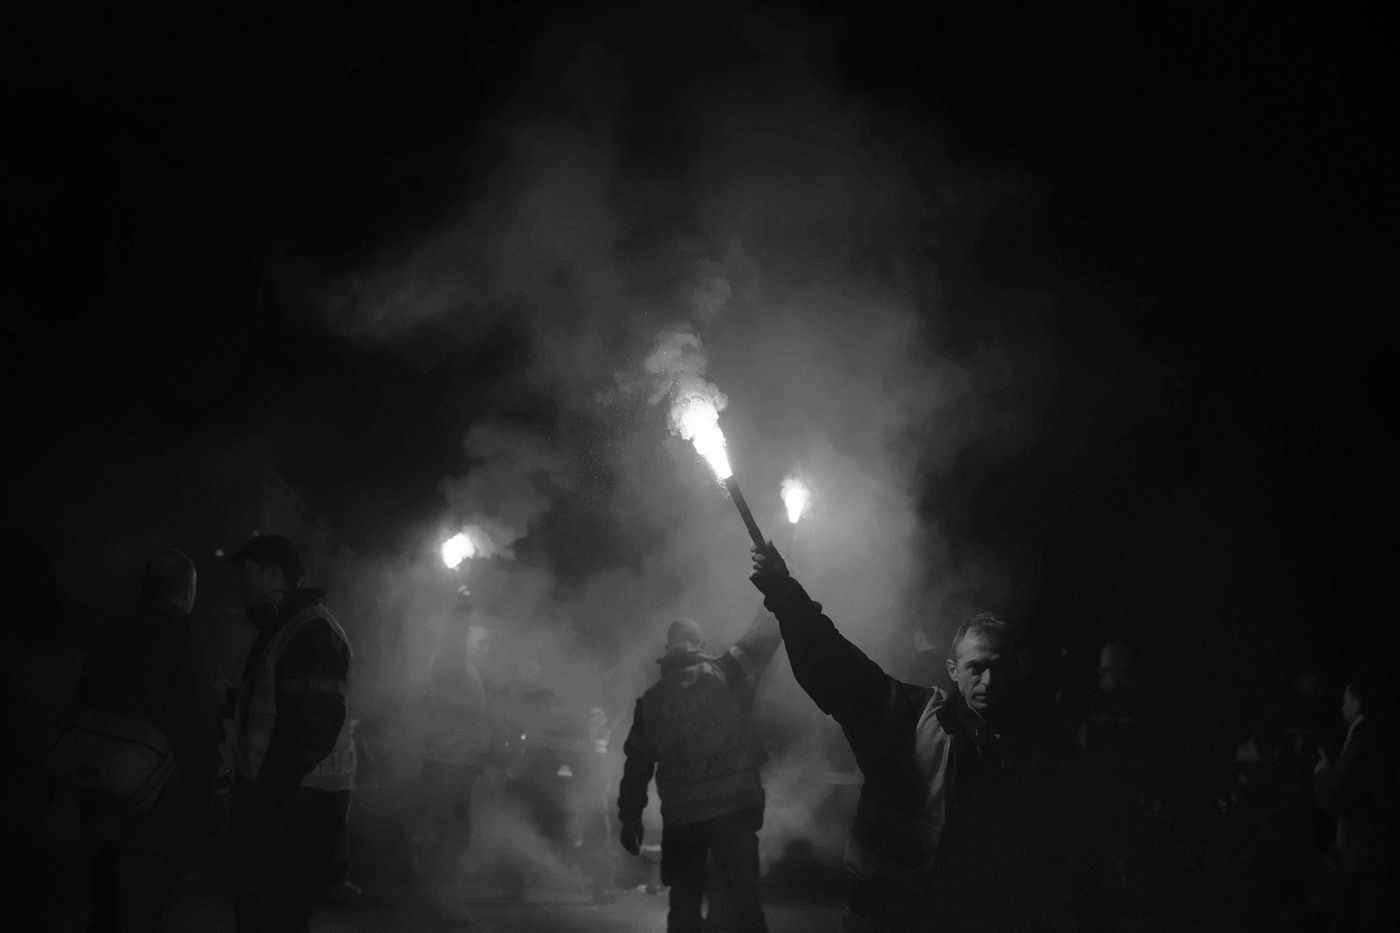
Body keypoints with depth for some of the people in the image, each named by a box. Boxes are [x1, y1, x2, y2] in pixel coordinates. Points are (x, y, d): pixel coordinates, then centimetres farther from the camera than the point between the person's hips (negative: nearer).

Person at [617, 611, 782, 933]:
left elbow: (636, 764, 10)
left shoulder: (651, 700, 7)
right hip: (734, 809, -3)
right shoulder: (725, 674, -2)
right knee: (740, 901, -2)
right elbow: (763, 637, 6)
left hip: (680, 818, 3)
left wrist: (630, 819, 17)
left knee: (684, 904, 14)